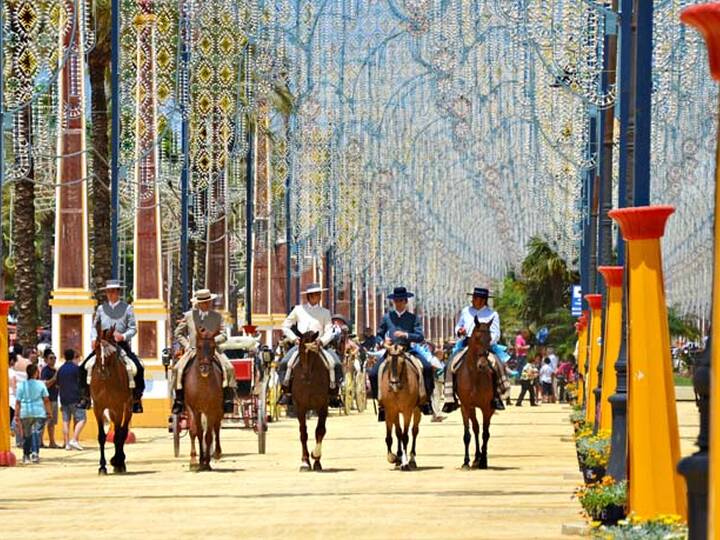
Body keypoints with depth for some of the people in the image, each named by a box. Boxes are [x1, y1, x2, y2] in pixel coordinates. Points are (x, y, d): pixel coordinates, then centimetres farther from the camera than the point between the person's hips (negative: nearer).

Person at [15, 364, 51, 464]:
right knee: (36, 433, -1)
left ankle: (26, 455, 15)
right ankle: (35, 452, -18)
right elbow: (46, 400, -2)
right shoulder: (41, 384, -1)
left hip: (25, 413, 1)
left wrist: (16, 415, 4)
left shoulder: (22, 385, 1)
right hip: (39, 413, -1)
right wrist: (48, 412, 5)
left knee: (26, 435, 12)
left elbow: (18, 402, 0)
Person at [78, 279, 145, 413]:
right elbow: (94, 326, 19)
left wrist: (124, 336, -17)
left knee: (139, 368, -21)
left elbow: (133, 328, 2)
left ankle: (137, 398, -8)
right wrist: (94, 338, 0)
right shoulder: (101, 308, 12)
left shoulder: (127, 308, 5)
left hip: (121, 343, -2)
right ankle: (85, 396, 3)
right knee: (83, 368, -10)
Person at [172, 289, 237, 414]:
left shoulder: (217, 316, 8)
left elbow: (223, 335, 4)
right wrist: (187, 345, -1)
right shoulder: (188, 316, 8)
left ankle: (228, 398, -18)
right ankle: (179, 398, -14)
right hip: (193, 350, 0)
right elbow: (178, 333, 14)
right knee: (178, 368, -24)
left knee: (229, 368, -24)